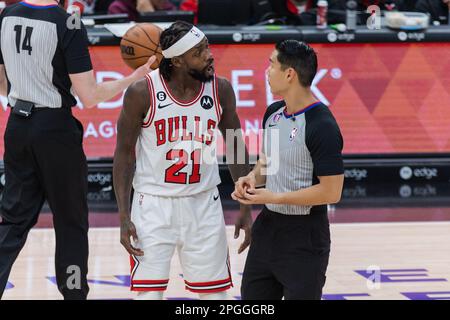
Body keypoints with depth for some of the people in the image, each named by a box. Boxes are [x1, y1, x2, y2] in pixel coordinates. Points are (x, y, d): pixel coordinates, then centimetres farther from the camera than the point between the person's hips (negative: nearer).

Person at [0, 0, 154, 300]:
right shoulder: (68, 25, -17)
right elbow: (89, 97, -17)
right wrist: (136, 76, -6)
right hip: (56, 129, -5)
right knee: (71, 225, 10)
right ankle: (74, 292, 18)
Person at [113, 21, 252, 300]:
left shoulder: (221, 89, -6)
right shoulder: (143, 93, -14)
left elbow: (236, 147, 6)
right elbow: (124, 153, -6)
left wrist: (246, 209, 4)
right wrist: (124, 217, -10)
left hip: (203, 202, 3)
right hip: (154, 203, -3)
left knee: (215, 292, 8)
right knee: (149, 292, -4)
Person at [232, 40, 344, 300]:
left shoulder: (322, 127, -20)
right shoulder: (273, 113, 5)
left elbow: (331, 192, -22)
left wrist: (274, 197, -19)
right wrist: (253, 178, -1)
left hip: (305, 239, -8)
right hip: (268, 227, 8)